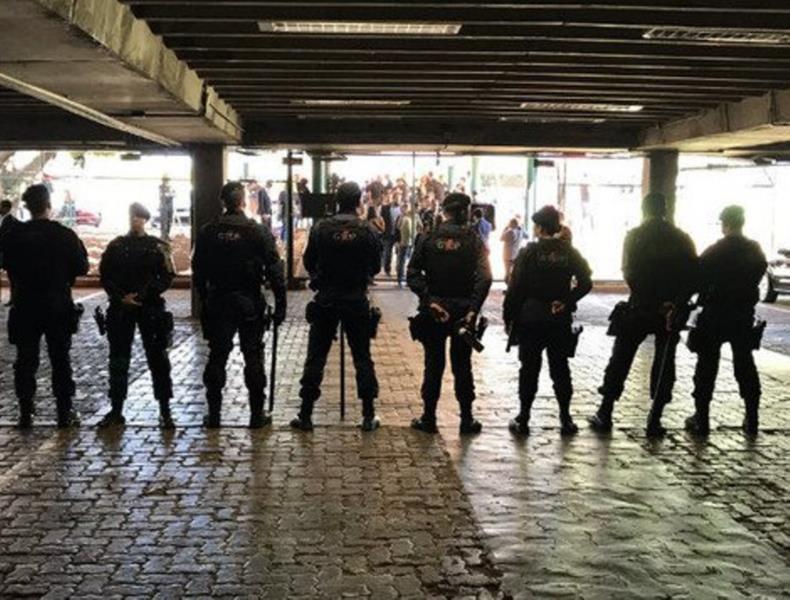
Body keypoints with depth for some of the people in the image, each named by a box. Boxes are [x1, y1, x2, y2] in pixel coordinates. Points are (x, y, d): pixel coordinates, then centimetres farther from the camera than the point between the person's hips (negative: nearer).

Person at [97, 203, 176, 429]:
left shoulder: (157, 246, 3)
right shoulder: (116, 246, 8)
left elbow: (167, 276, -1)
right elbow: (105, 276, 6)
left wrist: (144, 295, -13)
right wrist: (121, 298, -8)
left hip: (151, 308, -2)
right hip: (120, 309, 2)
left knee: (158, 359, -1)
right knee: (118, 360, 7)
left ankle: (165, 411, 5)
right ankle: (116, 410, 16)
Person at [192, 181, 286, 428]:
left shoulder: (208, 232, 0)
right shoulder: (258, 231, -8)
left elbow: (198, 270, 6)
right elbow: (274, 270, -10)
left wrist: (204, 301, 15)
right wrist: (280, 304, -6)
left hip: (217, 302, 2)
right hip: (250, 302, -2)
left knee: (217, 357, 8)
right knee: (253, 357, 5)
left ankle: (214, 413, 12)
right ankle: (257, 413, 8)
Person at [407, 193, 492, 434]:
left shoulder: (428, 239, -2)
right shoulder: (473, 240, -4)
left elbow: (412, 274, -9)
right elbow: (484, 278, -13)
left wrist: (429, 299, -11)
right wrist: (473, 308, -14)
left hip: (433, 310, 0)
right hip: (462, 310, 0)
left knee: (433, 363, 8)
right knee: (462, 364, 10)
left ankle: (429, 418, 12)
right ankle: (467, 419, 14)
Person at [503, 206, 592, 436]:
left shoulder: (528, 253, -8)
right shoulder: (570, 253, 2)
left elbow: (515, 288, -9)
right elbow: (585, 283, -2)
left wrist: (508, 316, -2)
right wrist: (567, 301, 0)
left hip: (531, 319, -3)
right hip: (560, 320, 3)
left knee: (529, 369, 4)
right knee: (560, 368, 11)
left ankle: (523, 419, 7)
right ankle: (565, 419, 12)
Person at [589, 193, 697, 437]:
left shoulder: (635, 236, -3)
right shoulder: (682, 239, 4)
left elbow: (629, 272, -12)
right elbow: (694, 276, -3)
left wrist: (643, 296, -10)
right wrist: (676, 302, -7)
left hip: (639, 308, -2)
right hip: (672, 311, 2)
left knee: (620, 361, 7)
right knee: (664, 365, 10)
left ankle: (605, 415, 10)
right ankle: (655, 421, 9)